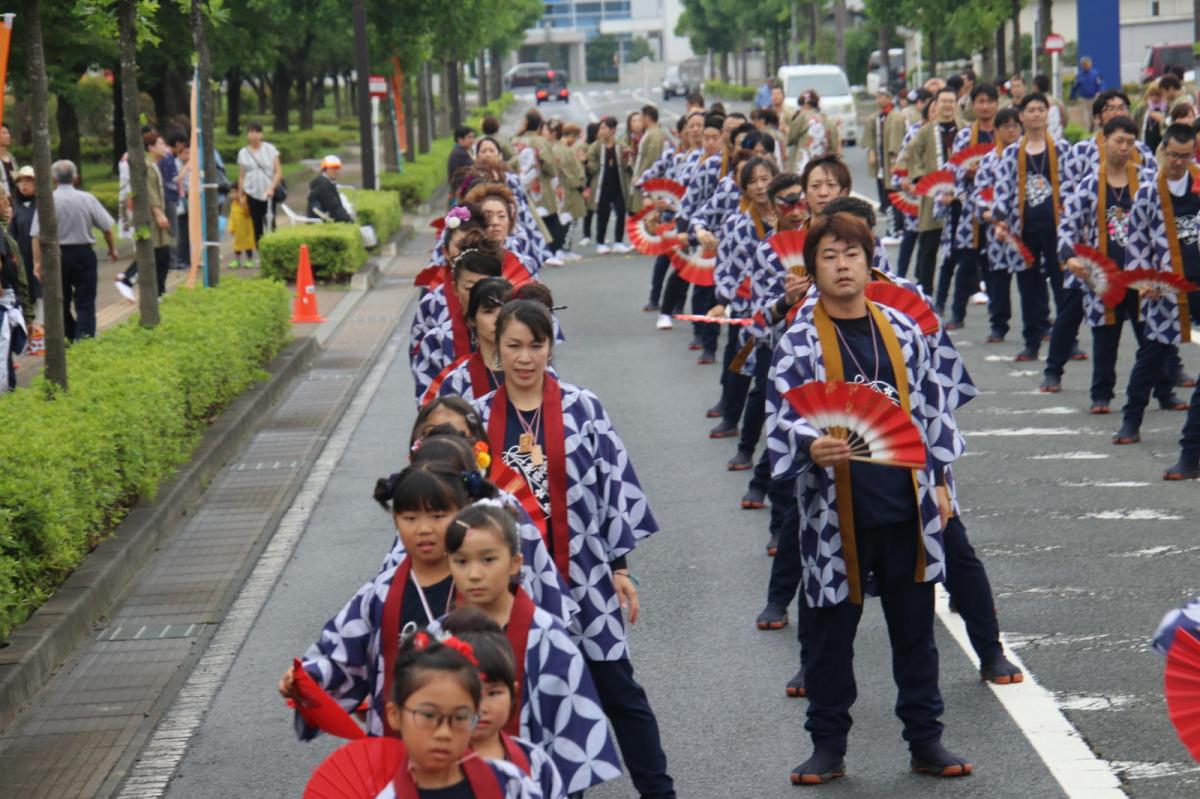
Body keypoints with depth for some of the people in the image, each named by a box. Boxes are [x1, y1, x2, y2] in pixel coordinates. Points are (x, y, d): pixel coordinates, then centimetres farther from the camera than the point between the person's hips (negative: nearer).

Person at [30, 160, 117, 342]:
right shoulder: (87, 199, -4)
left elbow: (37, 235, -12)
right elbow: (107, 227, 0)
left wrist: (37, 262, -9)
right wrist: (112, 249, 16)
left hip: (57, 256, 0)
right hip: (84, 253, 0)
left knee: (61, 302, 15)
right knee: (85, 303, 2)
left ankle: (71, 338, 25)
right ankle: (85, 338, -11)